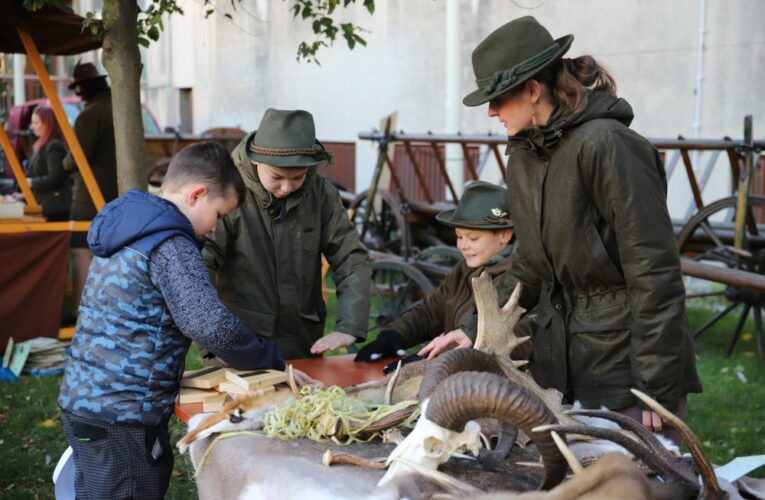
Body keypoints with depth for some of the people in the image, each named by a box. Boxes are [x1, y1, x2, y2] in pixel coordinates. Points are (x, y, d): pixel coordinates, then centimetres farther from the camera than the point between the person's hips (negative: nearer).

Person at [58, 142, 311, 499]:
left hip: (82, 399, 9)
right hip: (121, 415, -9)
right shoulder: (170, 246, -18)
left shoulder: (125, 226, 11)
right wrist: (275, 364, -13)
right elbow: (211, 325, -26)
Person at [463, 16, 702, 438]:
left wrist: (658, 389, -18)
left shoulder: (607, 144, -18)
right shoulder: (523, 153, 8)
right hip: (558, 361, 7)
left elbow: (653, 272, -19)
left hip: (624, 355, -7)